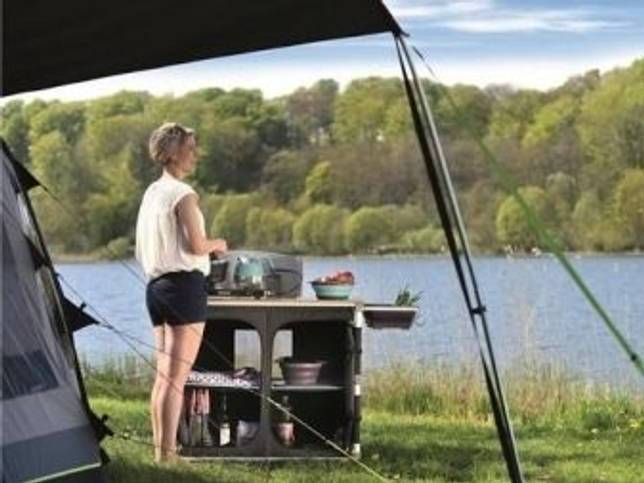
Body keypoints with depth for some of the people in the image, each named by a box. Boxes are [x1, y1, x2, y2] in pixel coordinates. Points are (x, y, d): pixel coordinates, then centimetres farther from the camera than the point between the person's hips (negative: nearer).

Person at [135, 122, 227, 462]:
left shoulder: (151, 193, 14)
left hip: (156, 283, 9)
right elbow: (197, 246, -20)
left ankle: (160, 449, 18)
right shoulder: (183, 193, -11)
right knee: (177, 377, -8)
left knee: (163, 375, 13)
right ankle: (167, 454, -9)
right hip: (185, 284, -9)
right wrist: (217, 244, 2)